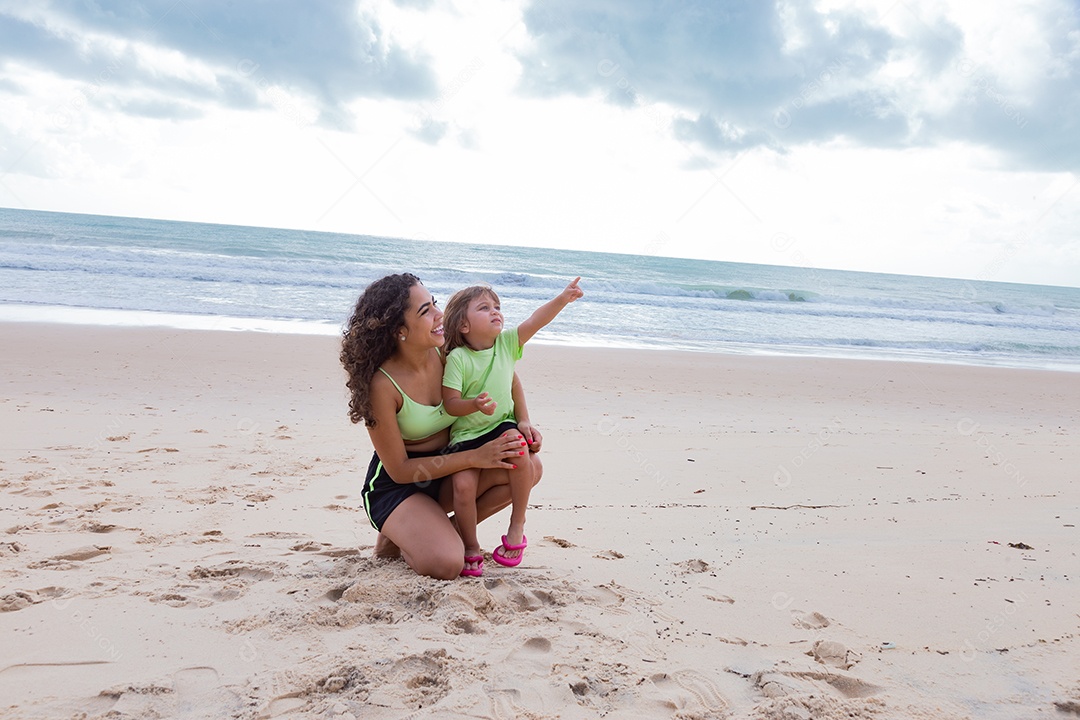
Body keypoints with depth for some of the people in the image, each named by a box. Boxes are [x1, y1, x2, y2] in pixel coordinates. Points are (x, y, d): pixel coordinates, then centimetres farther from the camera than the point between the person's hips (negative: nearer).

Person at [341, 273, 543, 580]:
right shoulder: (382, 384, -25)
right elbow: (399, 470, -20)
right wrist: (475, 457, -25)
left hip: (444, 470, 6)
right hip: (396, 486, -6)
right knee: (446, 564, -28)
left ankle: (449, 529, 1)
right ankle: (397, 537, 5)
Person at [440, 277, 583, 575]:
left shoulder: (506, 342, 0)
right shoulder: (457, 358, -12)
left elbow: (535, 321, -10)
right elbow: (450, 403, -15)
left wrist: (563, 298, -23)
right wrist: (475, 404, -33)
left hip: (502, 426, 3)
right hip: (466, 434, -2)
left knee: (522, 457, -28)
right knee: (463, 485, -21)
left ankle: (517, 525, -7)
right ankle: (472, 549, 5)